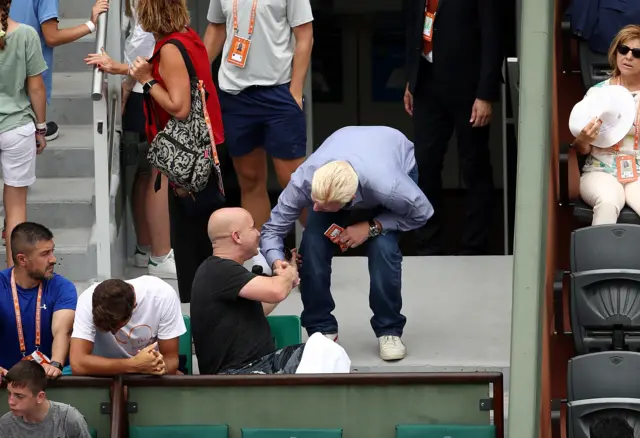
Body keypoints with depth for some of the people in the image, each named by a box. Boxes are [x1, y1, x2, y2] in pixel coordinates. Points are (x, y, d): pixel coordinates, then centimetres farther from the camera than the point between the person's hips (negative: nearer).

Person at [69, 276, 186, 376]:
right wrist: (134, 365, -40)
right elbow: (77, 364, -35)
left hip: (149, 374, 3)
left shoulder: (163, 295, -23)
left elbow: (171, 358, -16)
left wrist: (159, 367, -38)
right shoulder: (88, 301, -25)